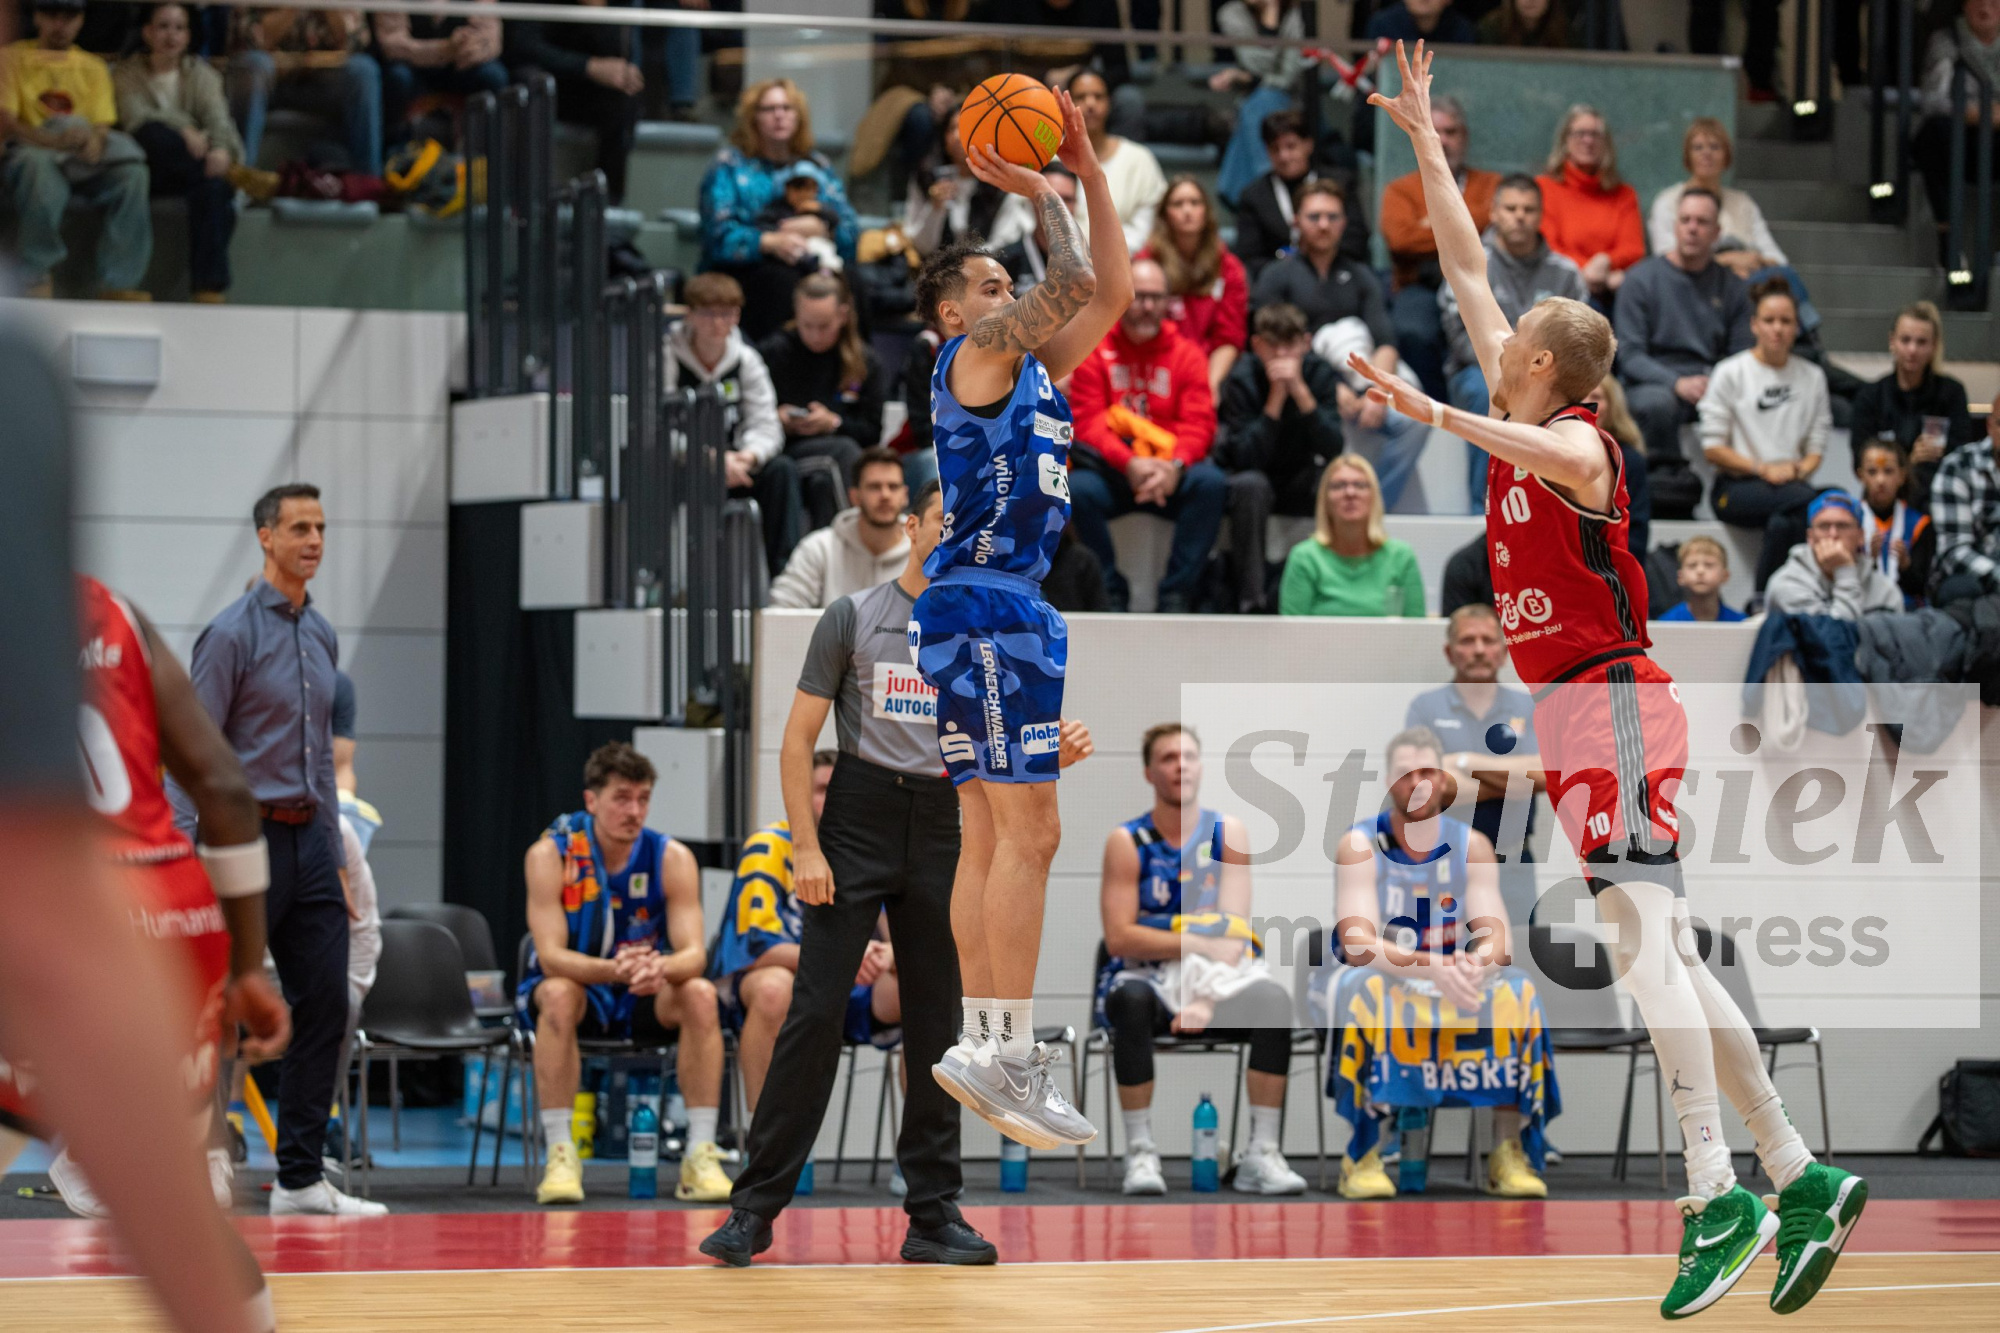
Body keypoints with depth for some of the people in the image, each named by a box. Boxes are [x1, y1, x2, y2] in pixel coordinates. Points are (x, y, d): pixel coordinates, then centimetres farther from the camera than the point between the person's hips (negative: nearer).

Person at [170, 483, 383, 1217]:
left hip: (307, 840, 7)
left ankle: (301, 1177, 8)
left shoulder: (322, 636, 14)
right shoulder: (232, 633, -9)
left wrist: (336, 859, 17)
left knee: (323, 1008, 3)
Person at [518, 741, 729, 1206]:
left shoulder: (672, 858, -10)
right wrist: (613, 970, -44)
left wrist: (660, 968, -43)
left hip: (646, 997, 2)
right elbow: (551, 956, -23)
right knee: (558, 995, -36)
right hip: (578, 985, -2)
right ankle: (560, 1155, -32)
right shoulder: (551, 854, -16)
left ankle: (700, 1155, -25)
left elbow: (694, 954, -18)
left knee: (700, 995, -28)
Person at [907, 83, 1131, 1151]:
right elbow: (1074, 281, -15)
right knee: (1026, 831, -14)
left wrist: (1091, 174, 16)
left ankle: (982, 1048, 10)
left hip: (1010, 606, 10)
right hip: (982, 605, -10)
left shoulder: (1033, 367, 20)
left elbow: (1110, 292, 21)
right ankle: (1007, 1055, -17)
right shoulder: (973, 357, -4)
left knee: (993, 837, 8)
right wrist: (1042, 195, -1)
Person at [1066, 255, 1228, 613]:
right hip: (1111, 472, -1)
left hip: (1171, 475, 1)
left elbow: (1198, 424, -3)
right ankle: (1110, 595, -17)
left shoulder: (1187, 354, 7)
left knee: (1210, 483, -29)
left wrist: (1174, 467, -24)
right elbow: (1088, 423, -6)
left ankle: (1176, 594, -22)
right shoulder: (1095, 351, 4)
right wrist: (1130, 464, -23)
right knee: (1079, 489, -32)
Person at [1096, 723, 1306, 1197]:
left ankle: (1261, 1153, -27)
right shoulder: (1127, 842, -2)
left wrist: (1208, 997, -20)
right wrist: (1200, 943, -17)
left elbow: (1234, 931, -4)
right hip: (1147, 974, -2)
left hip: (1219, 977, 2)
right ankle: (1139, 1153, -30)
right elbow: (1118, 938, -9)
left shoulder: (1228, 832, 4)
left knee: (1272, 999, -29)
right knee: (1132, 1000, -37)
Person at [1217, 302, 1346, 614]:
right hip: (1256, 475, -2)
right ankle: (1251, 599, -32)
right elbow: (1246, 458, -28)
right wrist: (1276, 397, -33)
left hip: (1300, 483, 2)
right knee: (1250, 484, -36)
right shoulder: (1242, 380, -18)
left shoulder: (1322, 374, -11)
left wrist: (1299, 389, -31)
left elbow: (1332, 450, -23)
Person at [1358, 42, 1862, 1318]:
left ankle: (1717, 1196, -30)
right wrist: (1422, 139, 23)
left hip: (1613, 700, -10)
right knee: (1660, 952, 8)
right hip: (1579, 709, 10)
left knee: (1644, 930, -21)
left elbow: (1542, 455, -37)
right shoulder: (1523, 423, 14)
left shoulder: (1578, 442, -10)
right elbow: (1468, 267, 22)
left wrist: (1432, 412, -51)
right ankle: (1800, 1178, 9)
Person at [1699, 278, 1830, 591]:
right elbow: (1713, 447, 0)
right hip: (1735, 488, -3)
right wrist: (1763, 469, -12)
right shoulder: (1730, 373, 4)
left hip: (1791, 483, 3)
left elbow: (1816, 445, 13)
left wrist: (1798, 470, -10)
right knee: (1805, 498, -34)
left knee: (1783, 523, -36)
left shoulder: (1812, 377, 14)